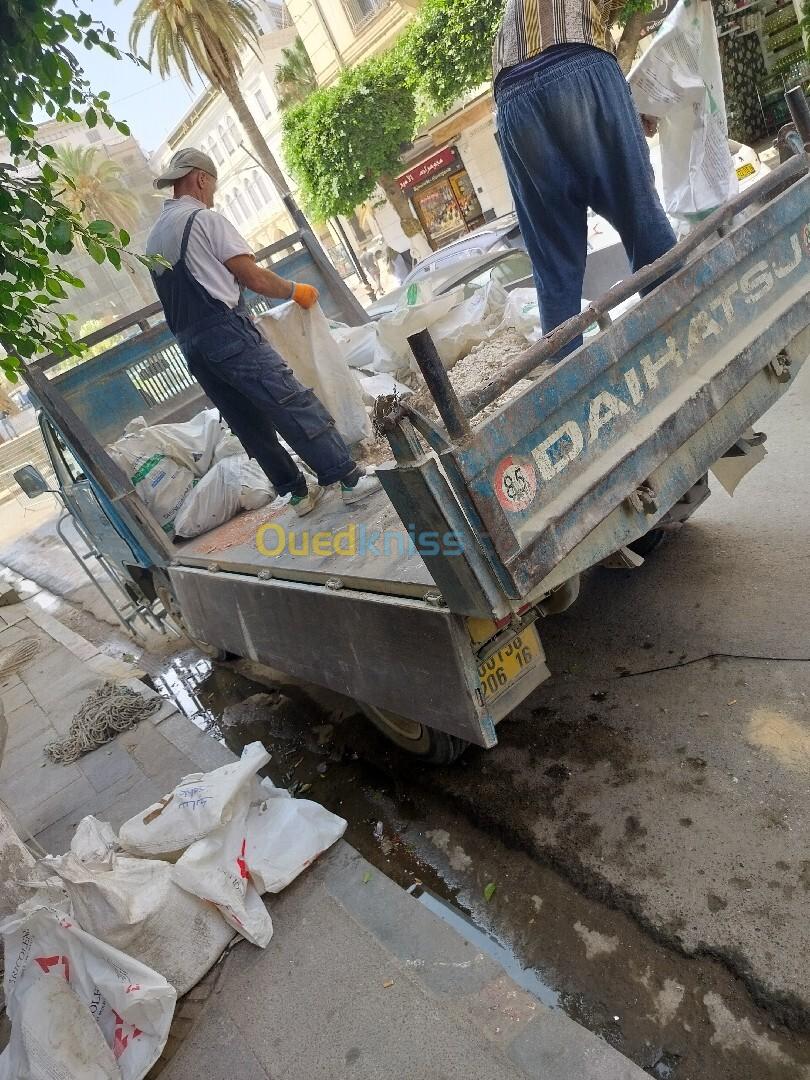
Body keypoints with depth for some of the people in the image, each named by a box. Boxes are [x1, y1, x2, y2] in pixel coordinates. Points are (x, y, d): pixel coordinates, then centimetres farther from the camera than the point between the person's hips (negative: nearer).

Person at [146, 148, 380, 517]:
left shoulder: (154, 235, 23)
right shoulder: (205, 218, -3)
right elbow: (255, 279, -8)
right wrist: (296, 290, 8)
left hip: (190, 345, 9)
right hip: (229, 333, -9)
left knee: (250, 424, 10)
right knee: (296, 406, -9)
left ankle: (298, 492, 15)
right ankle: (350, 478, -8)